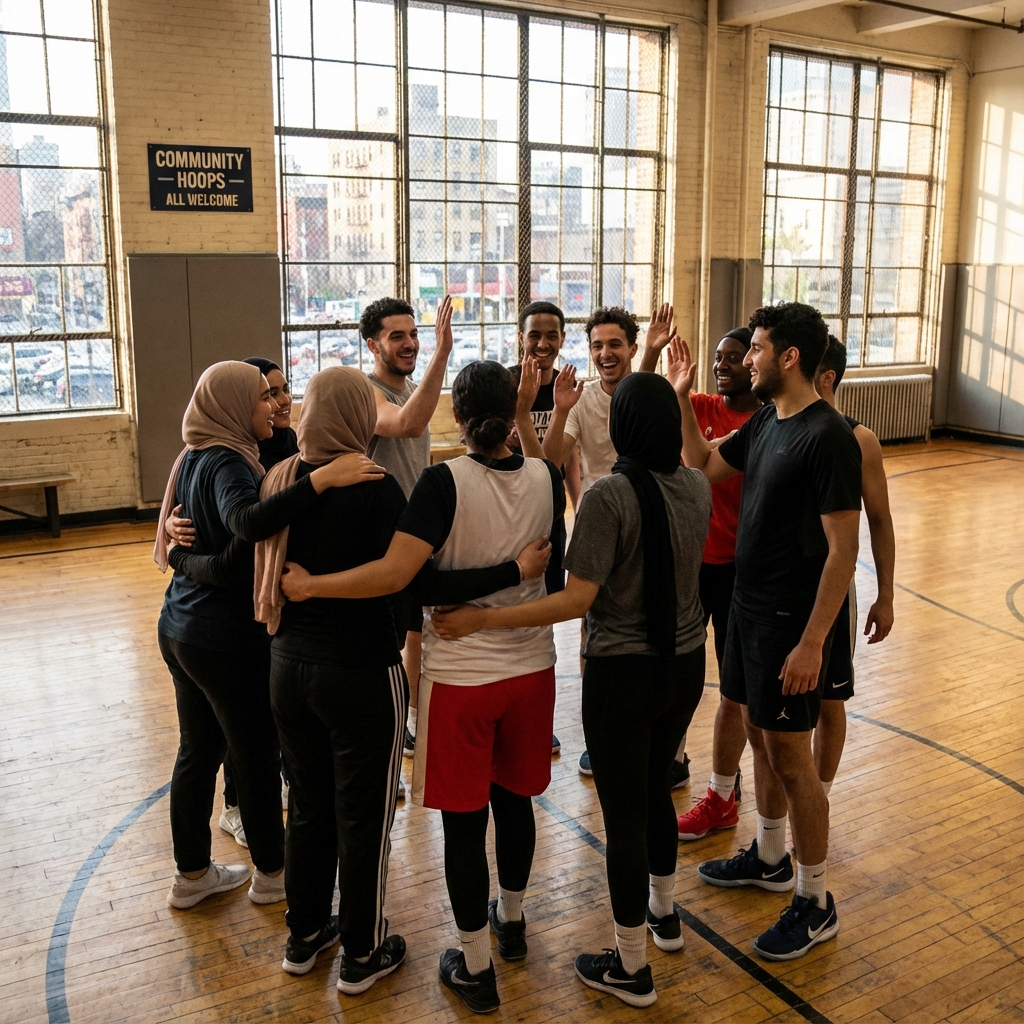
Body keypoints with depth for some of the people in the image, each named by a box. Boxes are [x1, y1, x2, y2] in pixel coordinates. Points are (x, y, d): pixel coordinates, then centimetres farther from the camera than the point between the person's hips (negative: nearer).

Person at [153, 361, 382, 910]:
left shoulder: (194, 459, 9)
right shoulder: (227, 463, -19)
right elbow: (248, 523, -41)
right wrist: (322, 479, -45)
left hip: (180, 630, 9)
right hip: (228, 638, -9)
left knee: (199, 748, 17)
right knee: (257, 755, 7)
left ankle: (192, 874, 31)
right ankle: (271, 874, 24)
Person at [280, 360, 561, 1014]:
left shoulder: (445, 482, -20)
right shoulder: (547, 478, -6)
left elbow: (394, 573, -28)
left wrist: (309, 585, -18)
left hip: (459, 675, -5)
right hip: (531, 666, 5)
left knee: (464, 820, 8)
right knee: (514, 798, 23)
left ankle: (476, 968, 21)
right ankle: (512, 920, 44)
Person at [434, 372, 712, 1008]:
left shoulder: (609, 496, -21)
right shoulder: (699, 487, -3)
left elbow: (577, 600, -24)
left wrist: (482, 619, -20)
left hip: (623, 673, -7)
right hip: (686, 665, 7)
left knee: (623, 813, 6)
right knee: (656, 788, 27)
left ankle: (631, 969, 21)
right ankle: (665, 913, 46)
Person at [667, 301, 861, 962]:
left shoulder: (829, 437, -20)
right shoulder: (765, 422, 6)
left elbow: (843, 549, -21)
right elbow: (705, 465, 19)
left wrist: (812, 642, -22)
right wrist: (683, 399, 6)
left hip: (791, 622, -8)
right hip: (748, 607, 8)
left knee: (790, 756, 2)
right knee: (760, 736, 20)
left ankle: (815, 904, 19)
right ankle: (771, 859, 39)